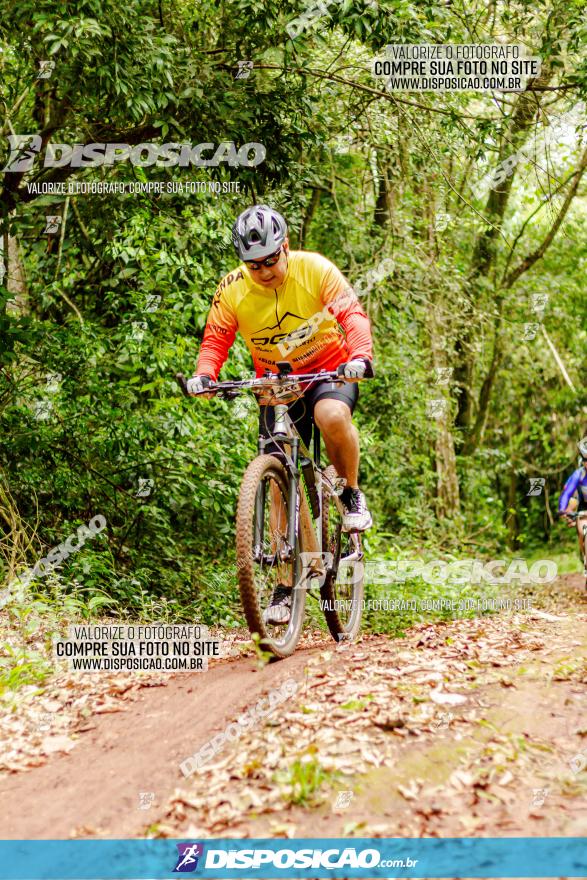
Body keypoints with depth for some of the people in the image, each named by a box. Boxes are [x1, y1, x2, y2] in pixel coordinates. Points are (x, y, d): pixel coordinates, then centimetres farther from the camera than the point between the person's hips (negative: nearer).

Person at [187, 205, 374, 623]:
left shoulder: (315, 269, -17)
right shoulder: (232, 289, -12)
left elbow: (353, 314, -24)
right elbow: (216, 340, -9)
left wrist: (361, 355, -42)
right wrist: (204, 374, -30)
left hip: (330, 371, -3)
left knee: (332, 416, -38)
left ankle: (352, 494, -10)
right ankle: (287, 580, 8)